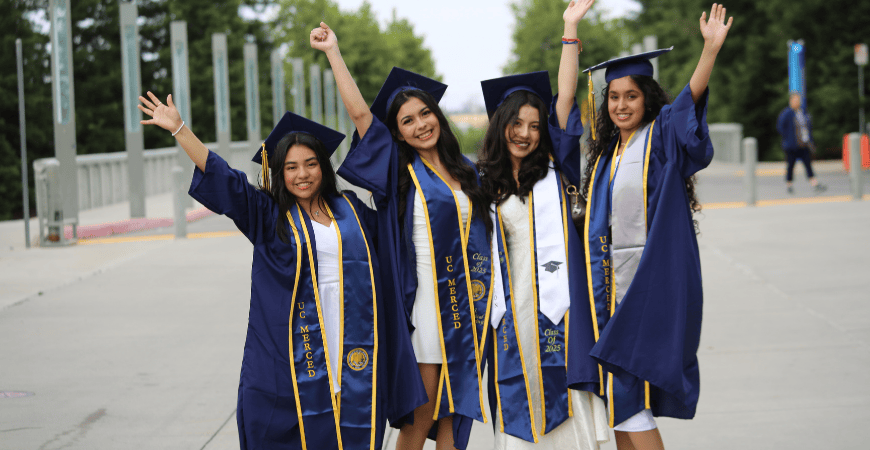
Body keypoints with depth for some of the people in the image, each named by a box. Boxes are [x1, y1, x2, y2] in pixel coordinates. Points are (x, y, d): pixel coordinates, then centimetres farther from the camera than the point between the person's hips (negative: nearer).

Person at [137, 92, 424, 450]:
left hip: (350, 352, 2)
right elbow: (221, 178, -5)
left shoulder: (350, 210, 12)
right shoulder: (269, 216, 4)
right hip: (294, 352, -2)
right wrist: (179, 129, -12)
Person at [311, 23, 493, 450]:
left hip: (466, 304, 4)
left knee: (453, 414, 7)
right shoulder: (400, 171, 0)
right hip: (424, 302, -4)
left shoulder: (466, 173, 13)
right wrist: (333, 51, -9)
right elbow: (360, 112, -9)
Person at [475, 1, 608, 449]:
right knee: (520, 413, 5)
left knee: (568, 412, -4)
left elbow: (564, 100, -3)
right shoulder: (485, 184, 9)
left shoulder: (554, 169, 4)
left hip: (557, 305, -2)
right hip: (513, 308, 2)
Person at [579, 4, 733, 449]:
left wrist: (711, 49, -37)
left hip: (654, 278, -7)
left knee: (626, 386, -10)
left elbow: (691, 97, -23)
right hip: (615, 277, 7)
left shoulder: (662, 136, -4)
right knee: (618, 391, 10)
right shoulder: (607, 150, 15)